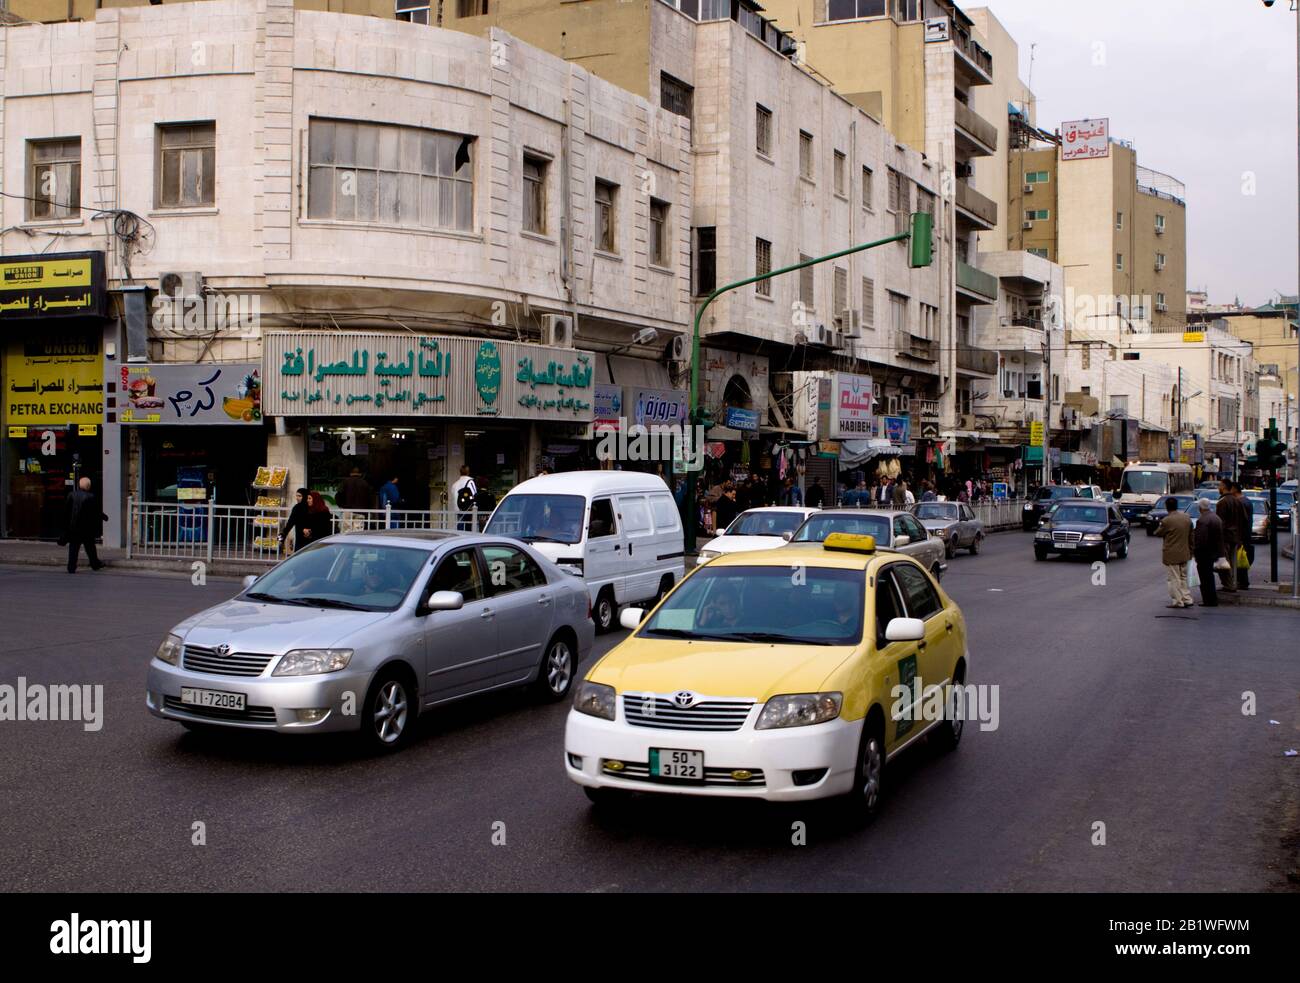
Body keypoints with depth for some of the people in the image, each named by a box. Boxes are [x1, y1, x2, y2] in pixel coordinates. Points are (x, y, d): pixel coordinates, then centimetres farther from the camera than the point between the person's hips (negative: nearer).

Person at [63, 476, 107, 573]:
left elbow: (67, 511, 2)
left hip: (73, 527, 2)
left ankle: (71, 568, 2)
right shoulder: (90, 497, -12)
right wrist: (104, 517, 13)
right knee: (90, 547, 13)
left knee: (73, 548, 5)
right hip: (87, 528, -2)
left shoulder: (71, 496, -2)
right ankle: (95, 564, 23)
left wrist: (66, 525, 11)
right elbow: (96, 512, -5)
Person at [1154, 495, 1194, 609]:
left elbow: (1158, 533, -7)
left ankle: (1177, 601, 5)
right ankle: (1186, 599, 19)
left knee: (1174, 579, 2)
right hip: (1184, 553, 7)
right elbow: (1191, 536, 10)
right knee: (1183, 578, 18)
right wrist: (1190, 551, 19)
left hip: (1171, 555, -6)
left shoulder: (1166, 521, -20)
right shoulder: (1187, 518, 1)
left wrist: (1159, 526, 11)